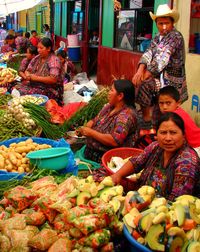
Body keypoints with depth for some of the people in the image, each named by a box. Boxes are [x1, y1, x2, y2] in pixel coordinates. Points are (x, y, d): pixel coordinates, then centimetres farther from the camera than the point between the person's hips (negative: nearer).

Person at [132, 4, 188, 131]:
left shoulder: (175, 36, -16)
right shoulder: (158, 37, 9)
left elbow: (162, 58, -25)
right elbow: (148, 53, -3)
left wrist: (145, 75, -28)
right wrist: (140, 70, -20)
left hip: (171, 80, -8)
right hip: (161, 76, 8)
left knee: (144, 84, -18)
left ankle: (146, 120, -6)